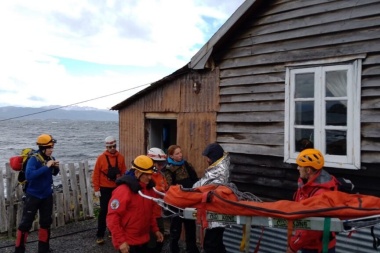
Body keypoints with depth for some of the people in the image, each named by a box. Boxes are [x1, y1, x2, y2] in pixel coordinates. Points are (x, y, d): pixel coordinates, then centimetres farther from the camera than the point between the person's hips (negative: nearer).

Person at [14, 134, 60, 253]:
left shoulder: (50, 158, -3)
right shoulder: (34, 159, -20)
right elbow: (29, 175, -34)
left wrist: (56, 167, -9)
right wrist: (46, 167, -34)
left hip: (47, 196, 6)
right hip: (33, 196, -6)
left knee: (46, 221, 14)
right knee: (26, 223, 1)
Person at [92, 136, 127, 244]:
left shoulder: (121, 157, 0)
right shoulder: (101, 158, -6)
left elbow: (124, 173, 3)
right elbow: (96, 174, -5)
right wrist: (96, 189, -6)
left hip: (117, 188, 3)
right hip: (105, 189, -2)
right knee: (104, 211, -1)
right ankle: (100, 235, 6)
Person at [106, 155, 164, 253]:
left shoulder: (149, 188, 4)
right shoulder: (123, 190, -19)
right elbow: (112, 217, -20)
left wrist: (155, 229, 12)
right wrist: (121, 241, -20)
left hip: (143, 240, 8)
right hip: (127, 242, -7)